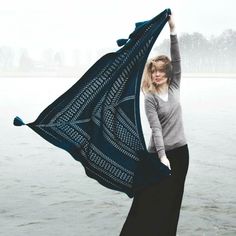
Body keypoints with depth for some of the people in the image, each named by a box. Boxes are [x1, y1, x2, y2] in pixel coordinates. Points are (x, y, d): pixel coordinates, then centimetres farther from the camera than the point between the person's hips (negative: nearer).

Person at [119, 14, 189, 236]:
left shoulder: (174, 88, 4)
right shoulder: (150, 98, -8)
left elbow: (176, 61, -6)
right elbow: (156, 128, -16)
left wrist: (173, 31, -13)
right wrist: (162, 155, -24)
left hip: (180, 151, 5)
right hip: (159, 152, -5)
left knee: (172, 201, 10)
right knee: (149, 200, -4)